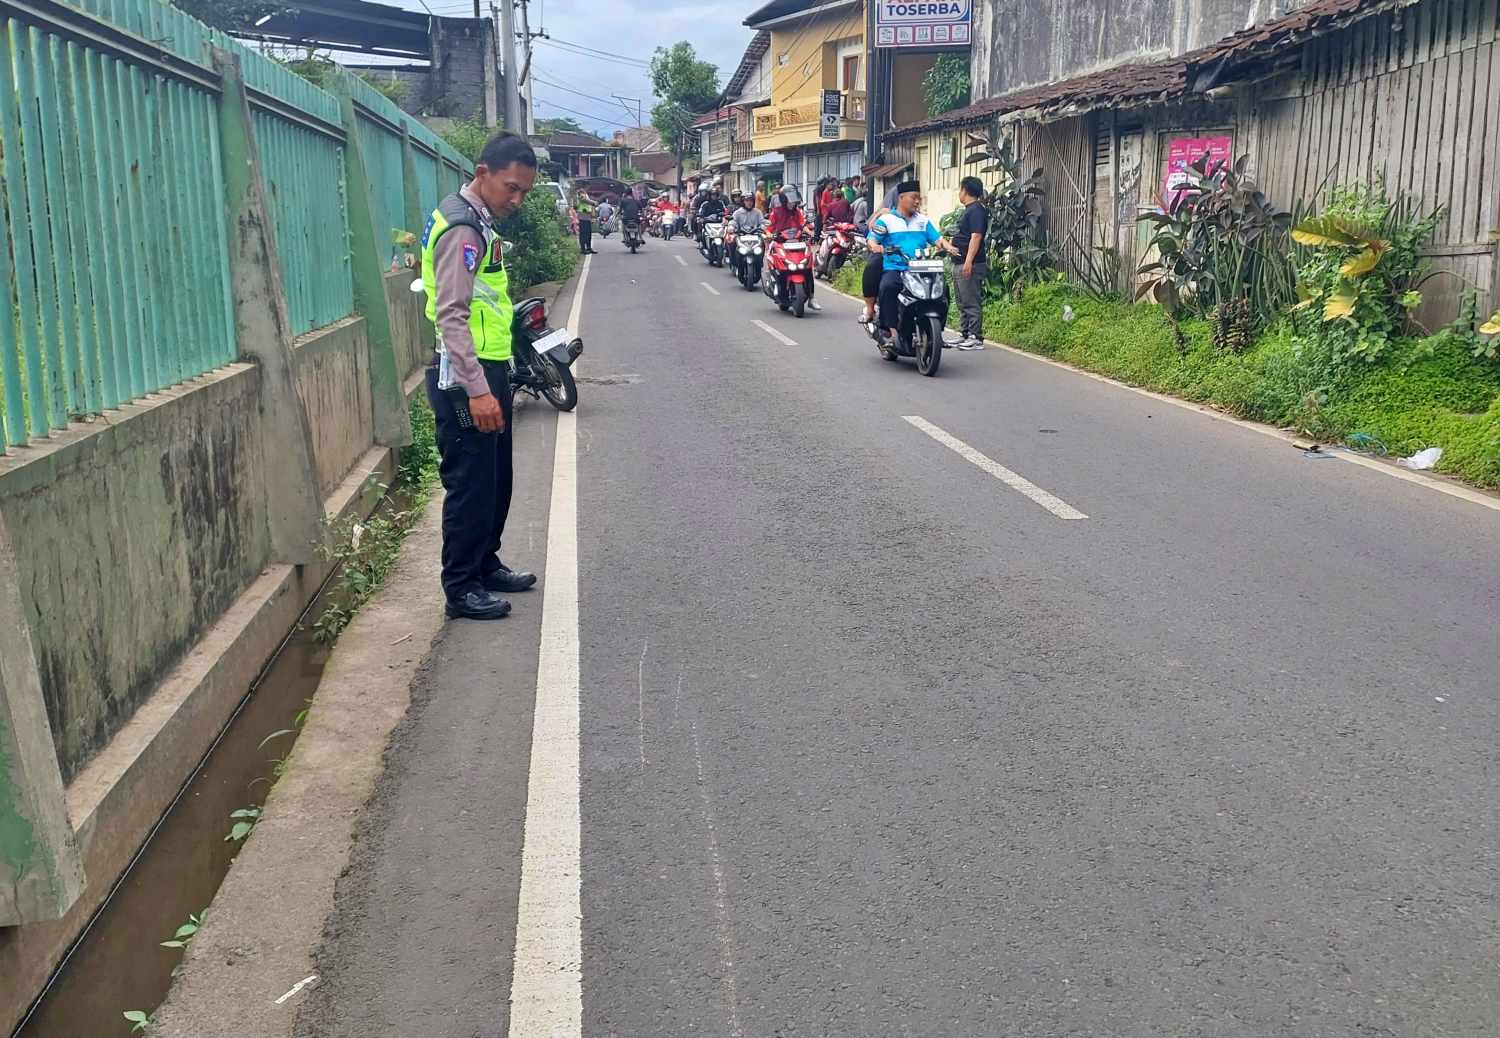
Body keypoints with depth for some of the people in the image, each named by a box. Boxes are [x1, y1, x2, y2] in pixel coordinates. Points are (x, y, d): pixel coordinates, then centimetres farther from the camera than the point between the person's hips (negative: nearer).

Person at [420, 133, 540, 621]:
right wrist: (477, 390, -27)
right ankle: (461, 588, 8)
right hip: (465, 378, -10)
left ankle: (485, 565, 32)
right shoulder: (461, 229, -17)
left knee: (496, 479, 18)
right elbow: (451, 316, -24)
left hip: (488, 370, 10)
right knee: (470, 484, -2)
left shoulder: (479, 221, 14)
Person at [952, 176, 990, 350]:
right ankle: (965, 334, 22)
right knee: (963, 303, 15)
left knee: (972, 303, -10)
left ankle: (976, 337, -9)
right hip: (960, 264, 11)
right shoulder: (969, 210, 20)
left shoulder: (976, 210, -12)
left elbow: (976, 236, -21)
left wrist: (969, 261, -26)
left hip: (971, 265, -11)